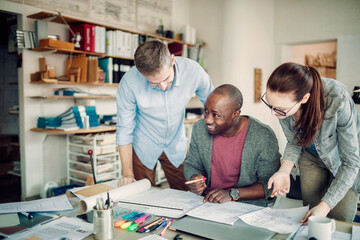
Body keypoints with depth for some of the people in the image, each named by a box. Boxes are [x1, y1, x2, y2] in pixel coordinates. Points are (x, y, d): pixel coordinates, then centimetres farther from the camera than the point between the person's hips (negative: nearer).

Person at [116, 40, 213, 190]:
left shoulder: (192, 71, -23)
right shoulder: (129, 82, -27)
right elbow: (124, 129, -16)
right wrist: (128, 174, -14)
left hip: (176, 147, 2)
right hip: (143, 148, -1)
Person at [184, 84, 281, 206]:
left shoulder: (264, 137, -16)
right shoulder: (199, 128, -3)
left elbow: (269, 184, -9)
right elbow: (191, 165, 10)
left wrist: (233, 194, -22)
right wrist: (194, 179, -13)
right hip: (206, 202, 3)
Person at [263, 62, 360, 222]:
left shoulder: (337, 101, -38)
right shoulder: (284, 101, -25)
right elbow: (294, 141, -7)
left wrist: (325, 205, -31)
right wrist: (284, 170, -25)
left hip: (343, 159, -3)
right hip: (312, 156, 3)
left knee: (339, 221, -2)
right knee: (308, 220, 5)